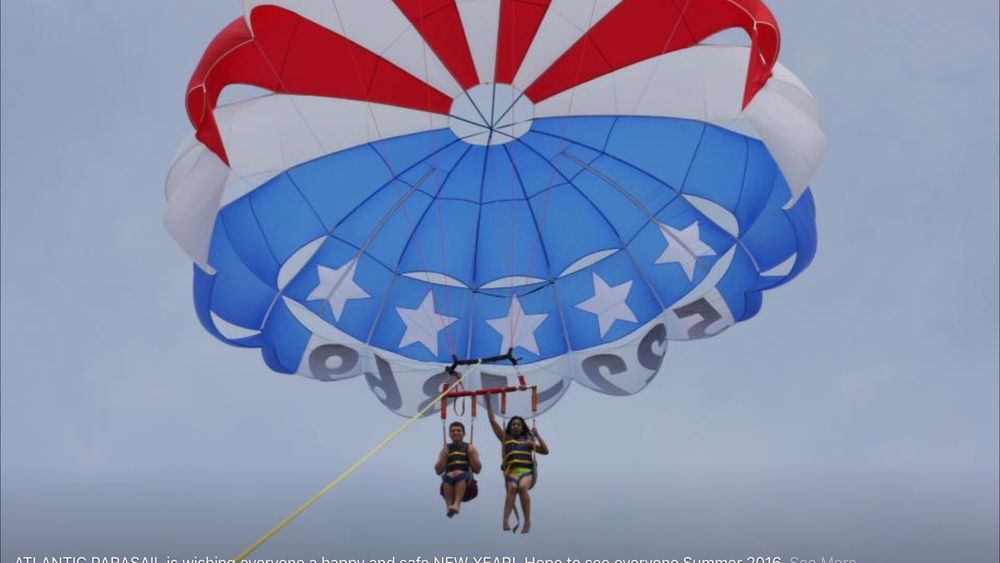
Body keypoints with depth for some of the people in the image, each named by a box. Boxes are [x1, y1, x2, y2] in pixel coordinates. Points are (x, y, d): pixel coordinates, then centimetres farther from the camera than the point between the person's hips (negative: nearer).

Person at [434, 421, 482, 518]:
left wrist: (471, 454, 0)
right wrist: (444, 455, 3)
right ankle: (449, 506, -48)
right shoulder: (446, 448, 21)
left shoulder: (470, 448, 19)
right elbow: (438, 471, 13)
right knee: (449, 476, -35)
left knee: (459, 474, -36)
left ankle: (456, 504, -54)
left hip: (466, 478, -1)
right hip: (449, 478, 1)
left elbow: (477, 469, 9)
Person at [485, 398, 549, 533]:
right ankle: (505, 520, -43)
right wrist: (488, 401, 17)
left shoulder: (528, 440, 25)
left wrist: (537, 435, 9)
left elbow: (545, 451, 19)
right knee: (512, 488, -34)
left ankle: (527, 521, -30)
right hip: (511, 471, 0)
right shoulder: (505, 437, 23)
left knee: (522, 487, -33)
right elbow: (492, 421, 20)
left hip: (527, 471, 0)